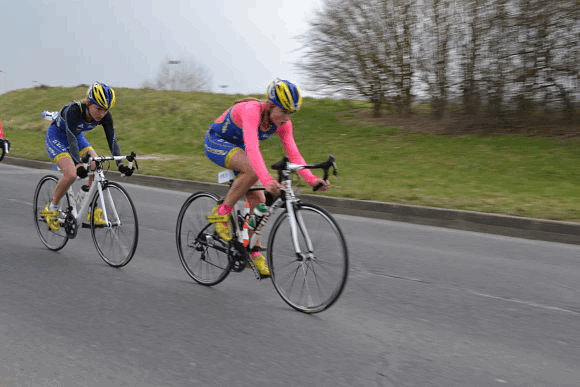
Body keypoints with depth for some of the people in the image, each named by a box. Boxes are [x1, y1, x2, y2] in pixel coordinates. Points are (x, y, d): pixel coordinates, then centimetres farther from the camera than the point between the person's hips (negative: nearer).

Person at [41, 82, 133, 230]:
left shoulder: (105, 116, -21)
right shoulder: (73, 110, -36)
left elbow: (112, 139, -22)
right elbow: (71, 140, -43)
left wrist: (120, 163, -35)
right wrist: (78, 164, -55)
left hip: (77, 136, 6)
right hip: (56, 136, -5)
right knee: (71, 174, -24)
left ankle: (92, 212, -2)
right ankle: (51, 208, -2)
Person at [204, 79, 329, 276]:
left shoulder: (283, 123, -15)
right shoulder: (251, 111, -35)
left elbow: (293, 154, -17)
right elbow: (252, 149, -48)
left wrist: (312, 179, -32)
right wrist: (267, 180, -61)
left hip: (237, 148, 7)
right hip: (216, 142, -7)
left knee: (258, 201, -4)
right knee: (252, 170, -34)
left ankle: (253, 250, 13)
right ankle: (222, 212, -16)